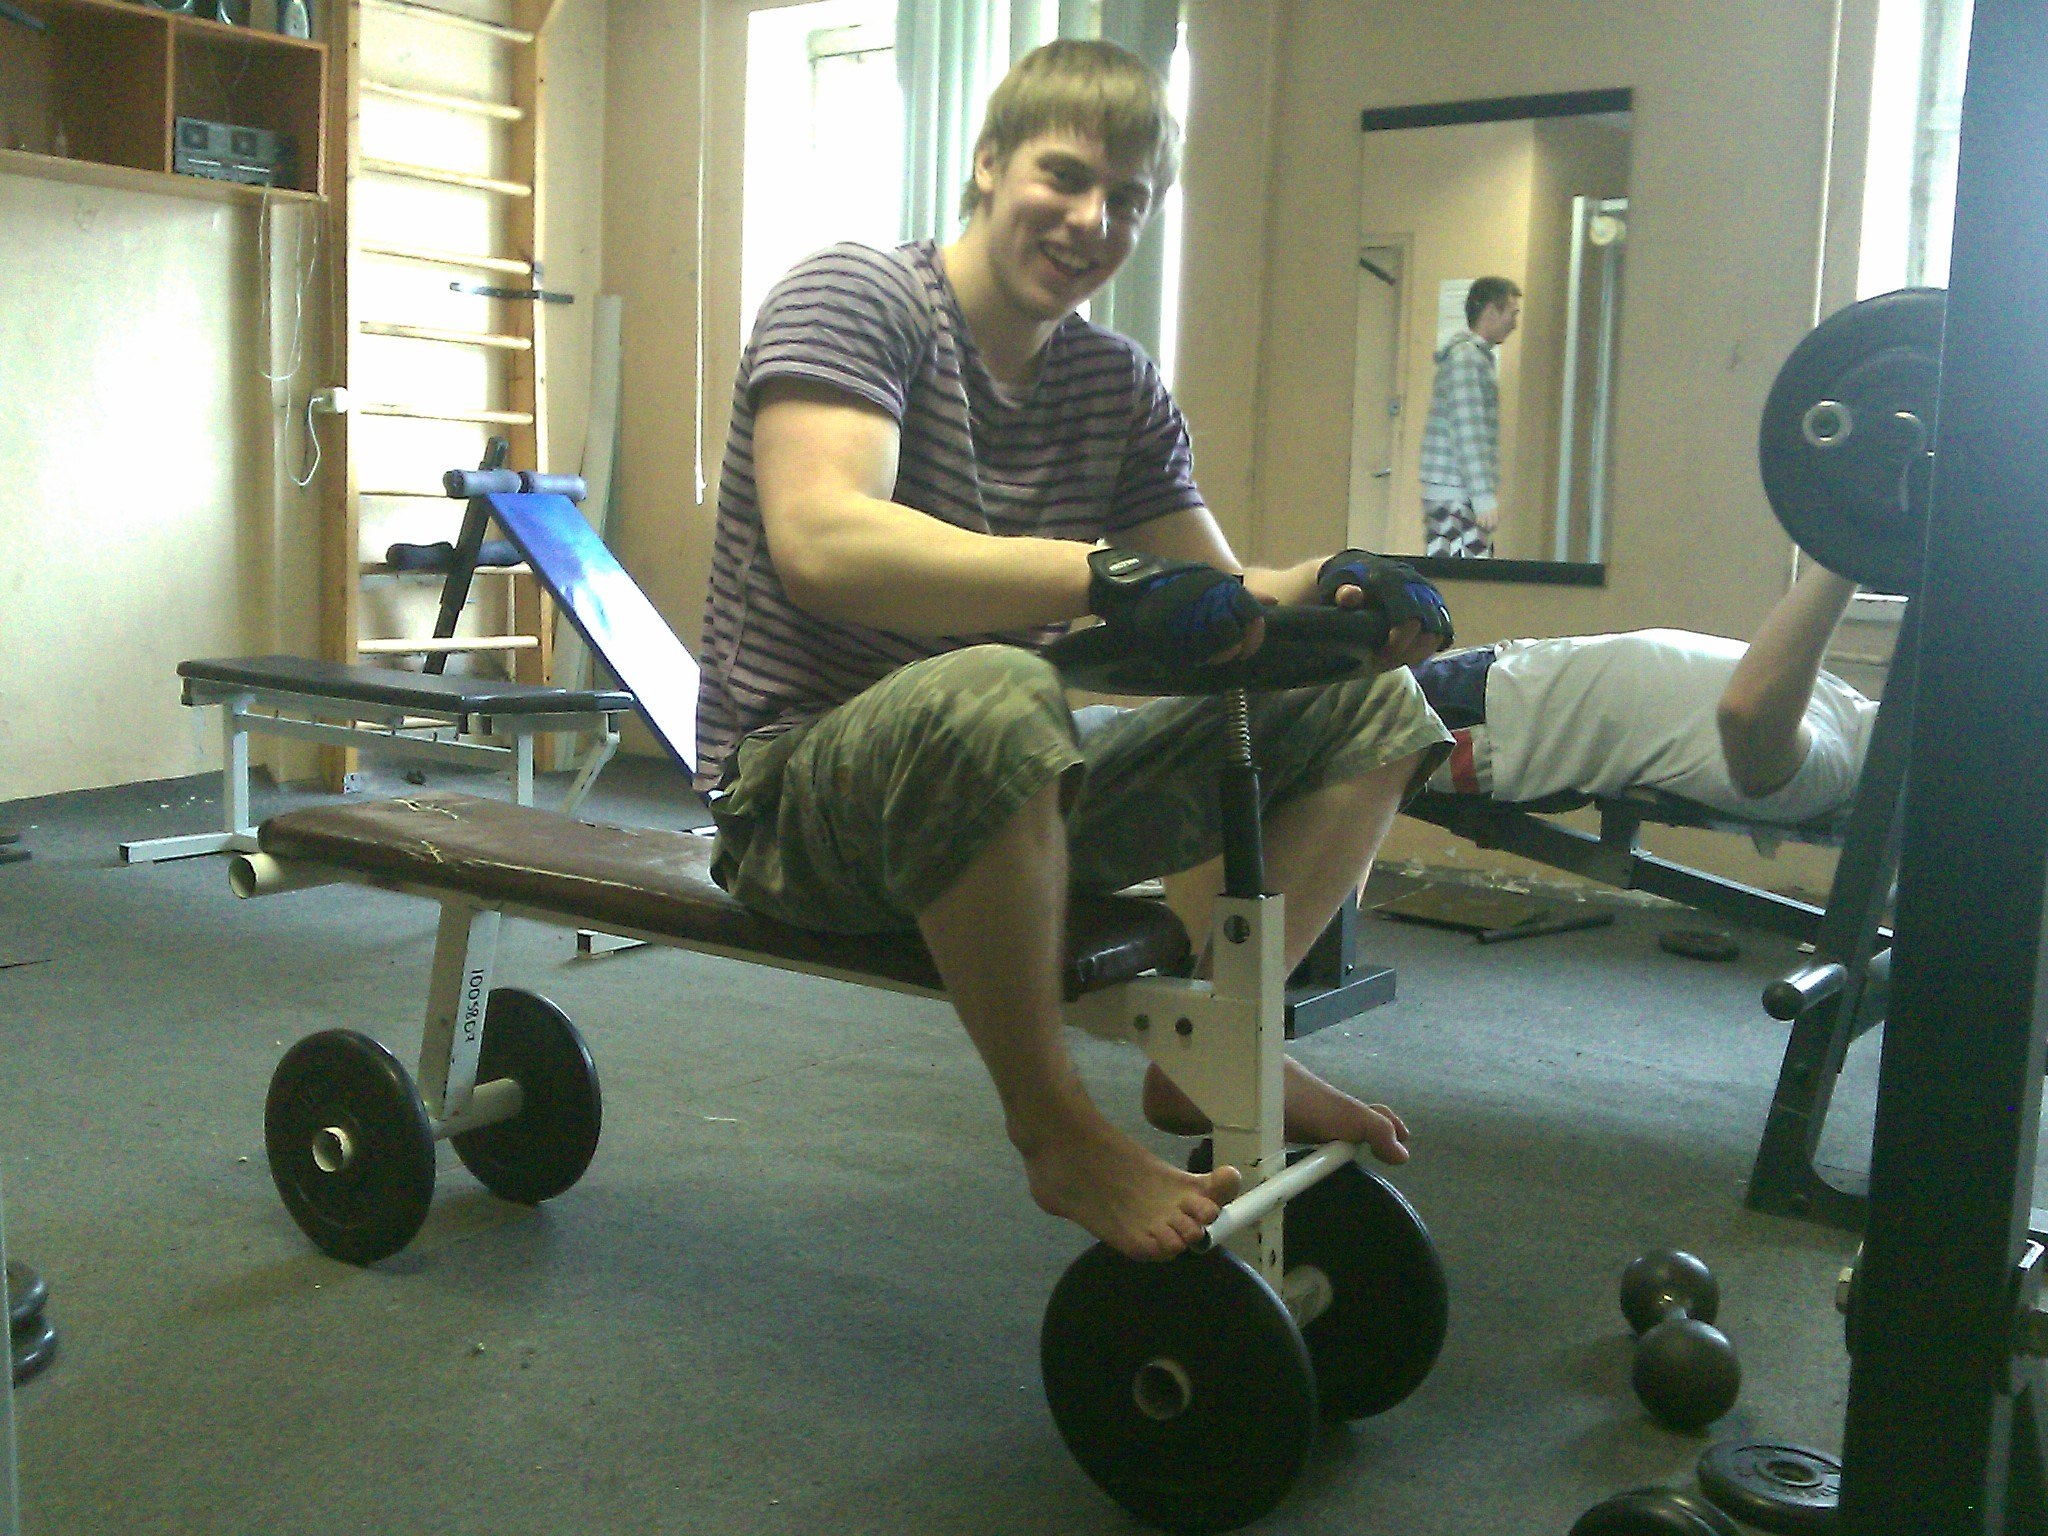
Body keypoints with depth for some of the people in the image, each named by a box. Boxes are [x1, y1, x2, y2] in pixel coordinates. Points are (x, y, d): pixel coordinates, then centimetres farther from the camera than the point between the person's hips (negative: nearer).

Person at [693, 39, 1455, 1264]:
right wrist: (1110, 574, -37)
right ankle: (1058, 1131, -22)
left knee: (1368, 705, 2)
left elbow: (1226, 609, 10)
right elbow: (821, 542, -29)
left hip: (1005, 795, 7)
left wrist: (1330, 590, -14)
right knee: (986, 699, -43)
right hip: (803, 789, -7)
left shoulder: (1118, 386, 10)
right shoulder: (855, 300, -10)